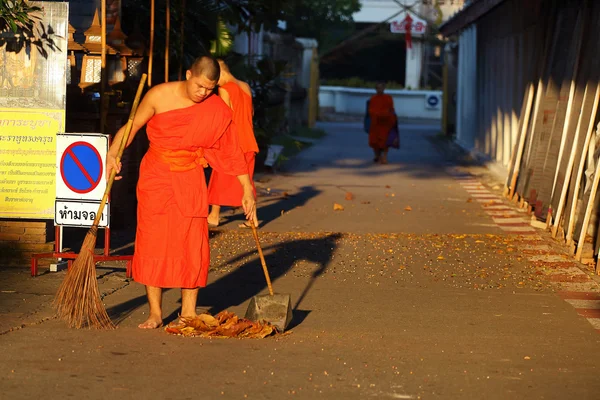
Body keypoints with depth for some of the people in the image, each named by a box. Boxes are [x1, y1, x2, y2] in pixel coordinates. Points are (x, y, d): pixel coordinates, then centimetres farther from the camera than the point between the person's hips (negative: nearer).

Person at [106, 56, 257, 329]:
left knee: (192, 244, -2)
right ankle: (155, 312, 5)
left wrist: (247, 189, -2)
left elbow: (231, 152, 0)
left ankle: (188, 311, 9)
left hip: (190, 179, 1)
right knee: (153, 242, -2)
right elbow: (131, 127, -3)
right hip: (155, 176, -1)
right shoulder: (159, 96, -10)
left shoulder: (218, 111, -6)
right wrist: (113, 154, -20)